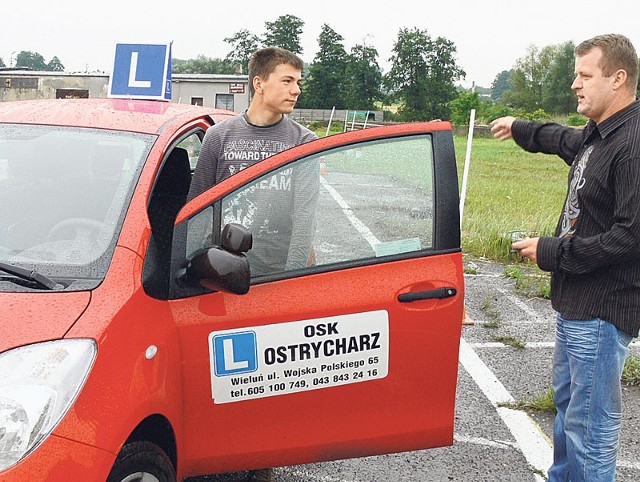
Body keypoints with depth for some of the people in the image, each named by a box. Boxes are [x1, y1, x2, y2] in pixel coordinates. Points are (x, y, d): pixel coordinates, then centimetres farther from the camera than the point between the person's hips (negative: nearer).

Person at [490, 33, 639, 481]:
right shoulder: (596, 134, 9)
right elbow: (567, 140, 34)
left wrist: (551, 253, -19)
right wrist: (521, 129, 48)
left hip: (602, 309, -11)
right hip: (574, 299, 11)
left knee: (589, 421, -1)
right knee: (566, 399, 24)